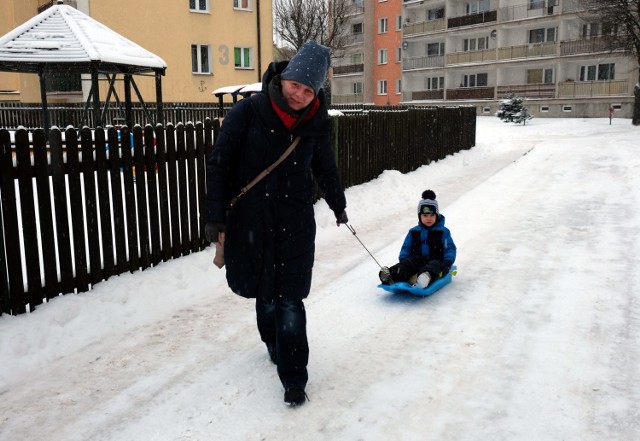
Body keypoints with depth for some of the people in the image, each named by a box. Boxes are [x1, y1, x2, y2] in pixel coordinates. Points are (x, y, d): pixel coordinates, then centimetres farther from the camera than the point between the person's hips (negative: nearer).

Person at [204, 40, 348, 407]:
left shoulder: (317, 123, -2)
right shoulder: (248, 112, -11)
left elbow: (325, 167, 15)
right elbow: (219, 164, -7)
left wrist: (339, 206, 28)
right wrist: (216, 218, -9)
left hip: (295, 222, 0)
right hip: (251, 219, 0)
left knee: (290, 299, -2)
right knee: (264, 291, 14)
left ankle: (294, 378, 10)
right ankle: (275, 343, 42)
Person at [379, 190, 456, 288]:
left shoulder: (443, 231, 9)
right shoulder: (413, 232, 18)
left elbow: (450, 248, 3)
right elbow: (406, 248, 18)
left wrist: (447, 262, -16)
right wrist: (402, 259, -4)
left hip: (435, 260, -3)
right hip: (417, 260, 3)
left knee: (434, 265, -38)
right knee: (407, 264, -29)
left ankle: (424, 279, -74)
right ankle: (392, 277, -60)